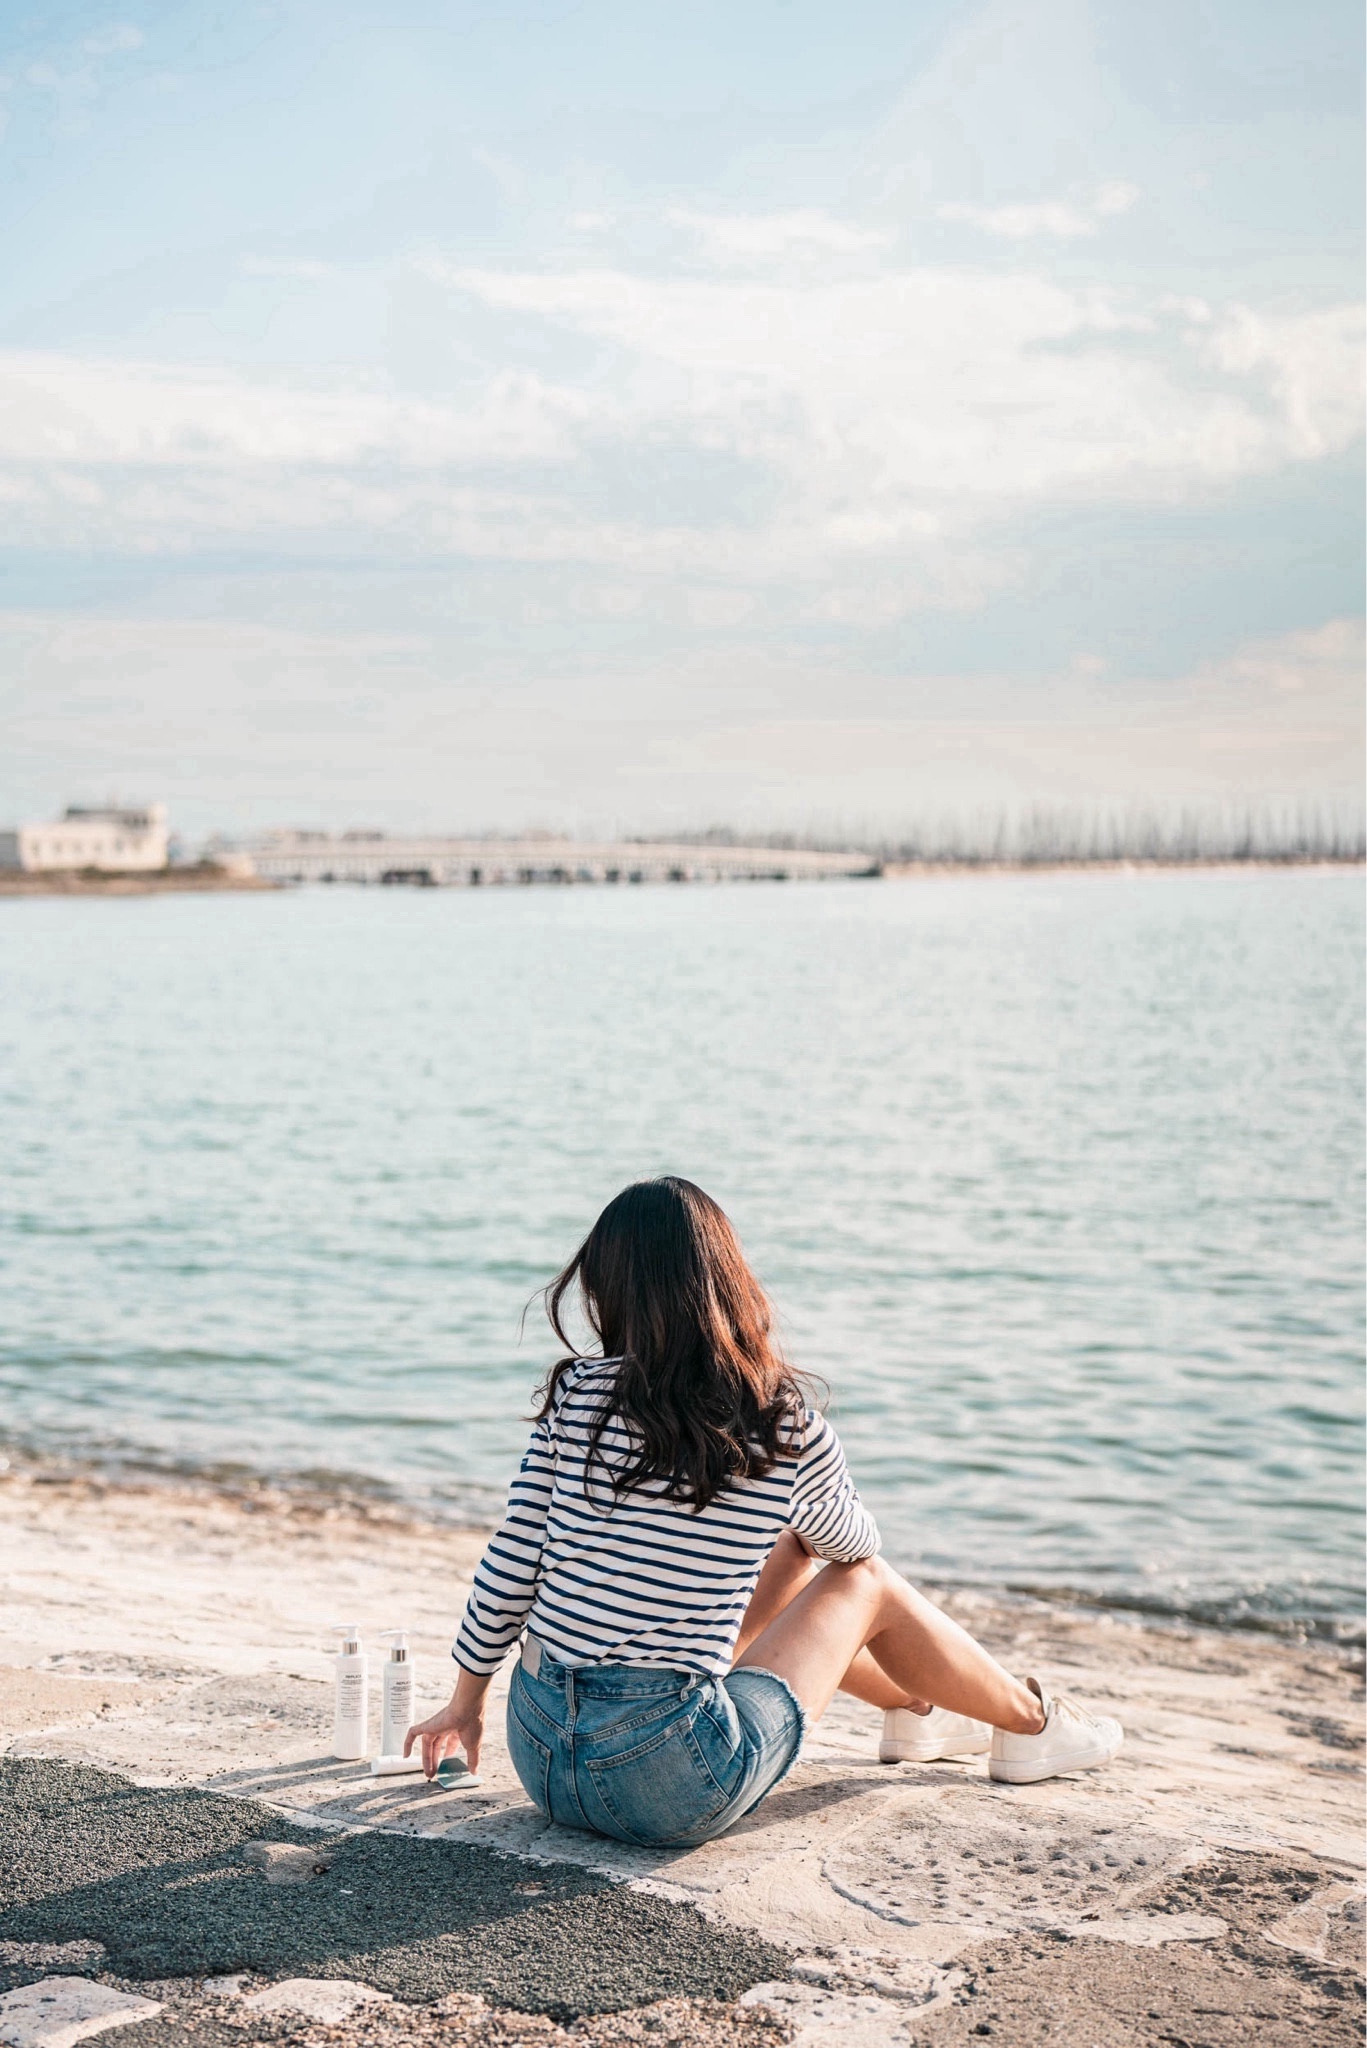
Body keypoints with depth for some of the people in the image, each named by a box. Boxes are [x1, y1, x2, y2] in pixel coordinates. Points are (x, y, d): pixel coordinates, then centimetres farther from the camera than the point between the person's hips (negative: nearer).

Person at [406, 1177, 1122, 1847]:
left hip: (538, 1755, 4)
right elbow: (853, 1541, 13)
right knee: (865, 1581, 19)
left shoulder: (578, 1396, -4)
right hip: (670, 1788, -4)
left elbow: (510, 1562, 0)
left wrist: (466, 1701, 17)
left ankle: (914, 1709, 54)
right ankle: (1031, 1723, 43)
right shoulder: (790, 1428, -8)